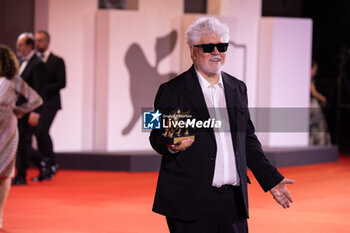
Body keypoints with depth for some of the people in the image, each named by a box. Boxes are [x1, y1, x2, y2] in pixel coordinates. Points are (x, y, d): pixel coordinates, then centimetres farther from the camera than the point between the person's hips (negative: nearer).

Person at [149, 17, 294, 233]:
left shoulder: (238, 88, 15)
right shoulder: (172, 91, 0)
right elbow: (157, 137, -2)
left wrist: (271, 178, 16)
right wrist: (172, 144, -25)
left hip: (233, 199, 4)